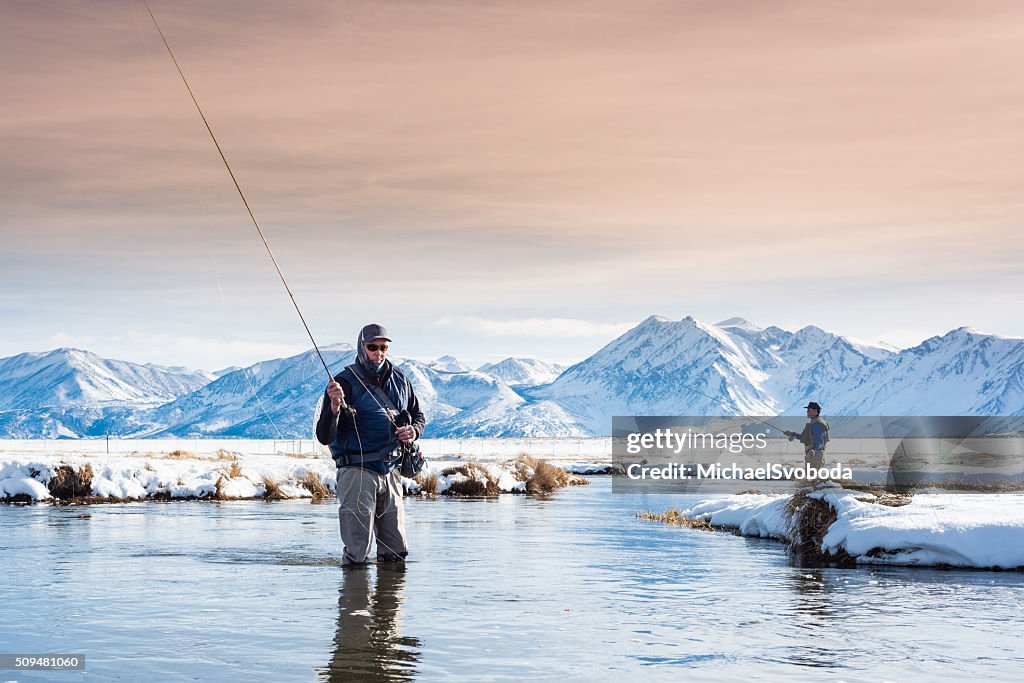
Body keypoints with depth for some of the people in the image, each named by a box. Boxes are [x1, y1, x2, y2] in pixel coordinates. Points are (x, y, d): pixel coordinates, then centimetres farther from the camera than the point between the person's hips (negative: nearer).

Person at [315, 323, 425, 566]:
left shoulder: (399, 379, 8)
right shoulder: (345, 382, -9)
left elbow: (418, 415, 24)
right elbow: (324, 437, -13)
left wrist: (414, 431, 1)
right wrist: (334, 407, -32)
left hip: (391, 471, 5)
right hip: (357, 471, -5)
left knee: (397, 554, 11)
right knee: (356, 557, -6)